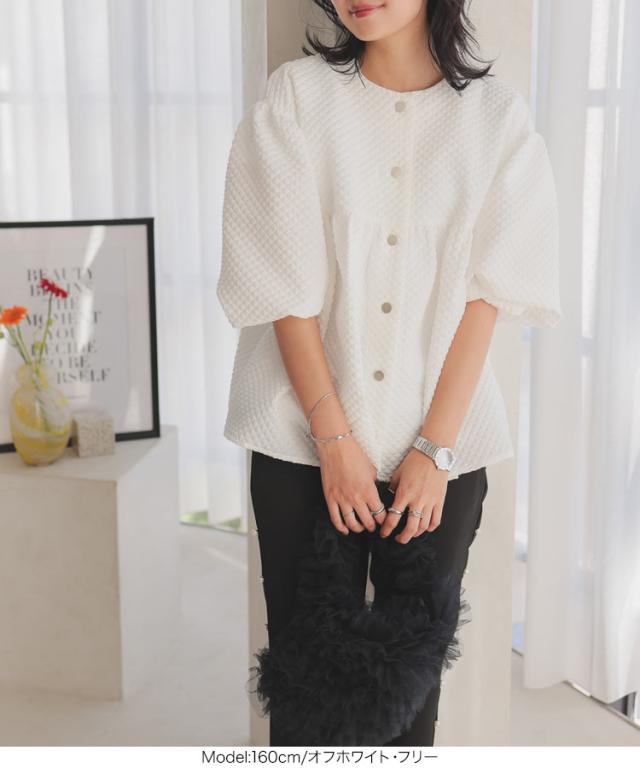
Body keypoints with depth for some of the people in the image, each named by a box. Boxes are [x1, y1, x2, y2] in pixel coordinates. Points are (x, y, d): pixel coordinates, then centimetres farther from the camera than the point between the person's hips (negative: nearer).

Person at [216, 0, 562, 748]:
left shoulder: (497, 116, 2)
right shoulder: (296, 95, 0)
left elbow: (485, 295, -3)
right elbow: (286, 284, -5)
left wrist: (436, 449, -9)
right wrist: (334, 437, -10)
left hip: (442, 441, 1)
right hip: (306, 441, -1)